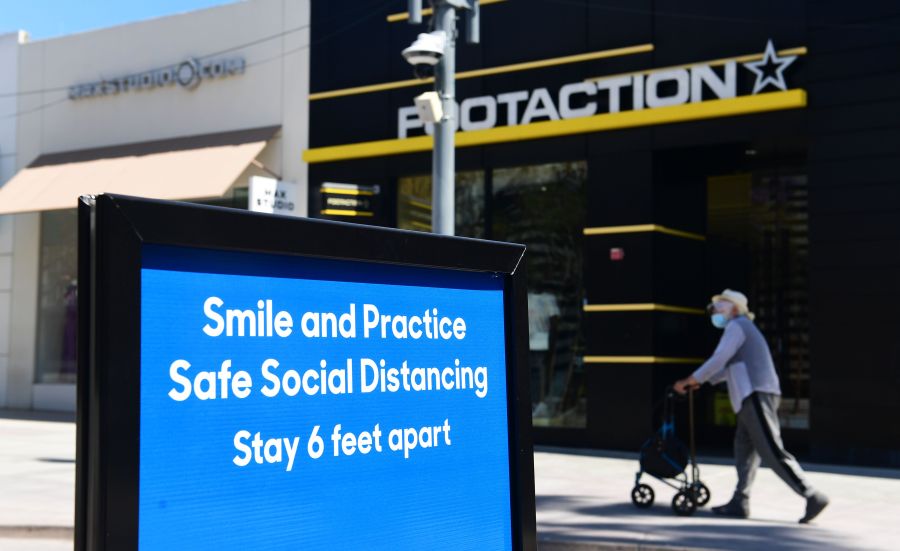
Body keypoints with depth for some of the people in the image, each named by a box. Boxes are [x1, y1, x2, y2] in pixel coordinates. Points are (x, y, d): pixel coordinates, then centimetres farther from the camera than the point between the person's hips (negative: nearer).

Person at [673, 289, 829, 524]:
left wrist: (691, 379, -4)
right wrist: (701, 381, 37)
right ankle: (739, 503, 11)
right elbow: (728, 368, 37)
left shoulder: (737, 326, -3)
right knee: (744, 449, 10)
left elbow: (718, 359, -12)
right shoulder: (745, 329, 28)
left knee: (773, 452, -13)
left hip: (756, 396, -10)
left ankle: (812, 496, -16)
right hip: (754, 398, 10)